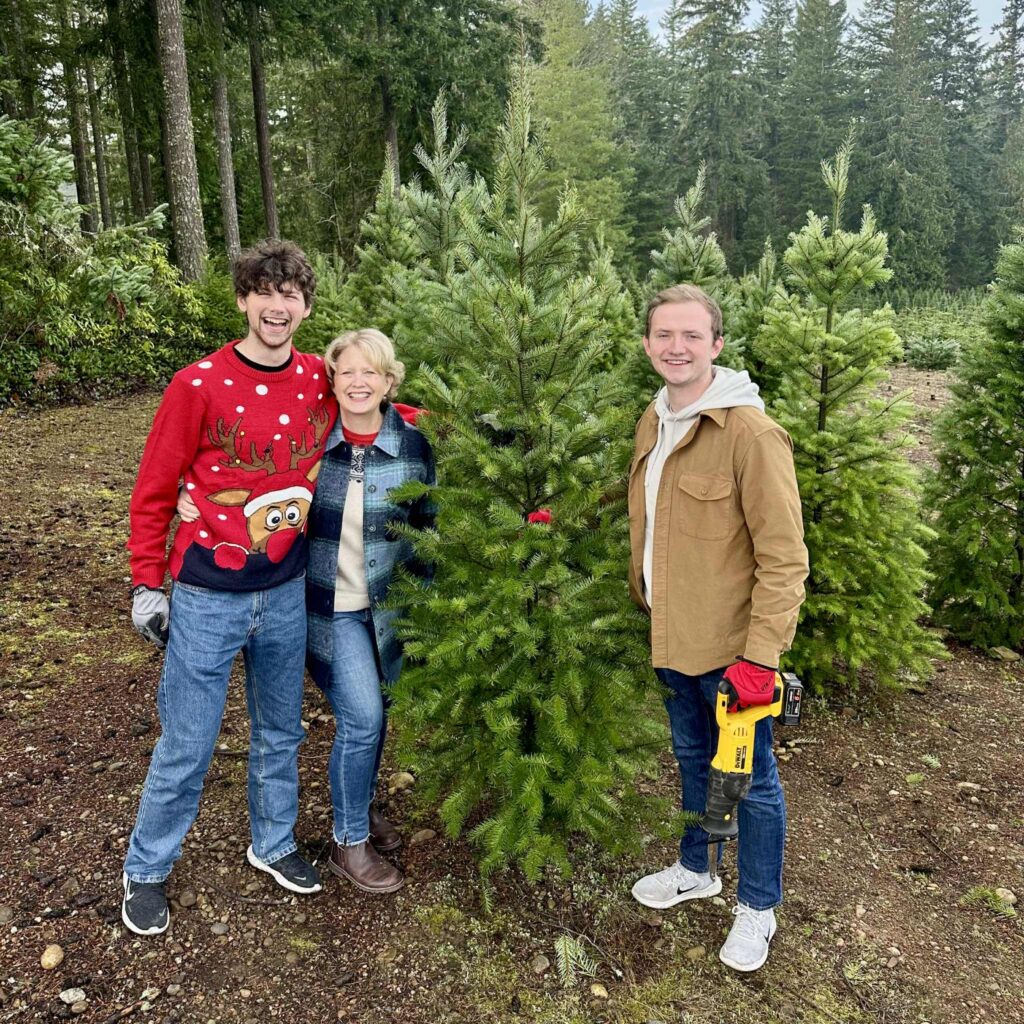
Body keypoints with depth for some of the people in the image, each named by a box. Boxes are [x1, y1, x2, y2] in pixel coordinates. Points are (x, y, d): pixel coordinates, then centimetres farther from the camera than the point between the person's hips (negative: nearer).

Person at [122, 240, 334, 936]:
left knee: (281, 731, 19)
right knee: (186, 747, 8)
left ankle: (274, 844, 41)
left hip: (287, 593, 4)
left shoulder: (319, 382, -2)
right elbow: (154, 493, -5)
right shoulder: (199, 386, -13)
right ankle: (146, 872, 32)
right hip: (207, 599, -4)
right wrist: (147, 584, -4)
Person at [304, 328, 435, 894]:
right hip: (328, 607, -2)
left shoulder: (413, 445, -5)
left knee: (374, 714, 15)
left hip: (389, 607, 3)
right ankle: (349, 842, 16)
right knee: (362, 718, -7)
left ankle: (360, 805, 43)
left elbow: (425, 526, 3)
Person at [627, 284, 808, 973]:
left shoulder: (751, 431, -19)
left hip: (730, 645, -7)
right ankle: (695, 870, 46)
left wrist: (760, 656, -22)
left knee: (751, 777, 11)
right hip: (672, 638, 7)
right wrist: (644, 600, 12)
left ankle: (758, 907, 33)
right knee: (693, 759, 24)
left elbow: (784, 557, -20)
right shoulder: (653, 422, 4)